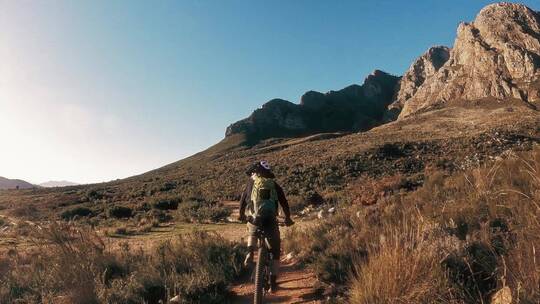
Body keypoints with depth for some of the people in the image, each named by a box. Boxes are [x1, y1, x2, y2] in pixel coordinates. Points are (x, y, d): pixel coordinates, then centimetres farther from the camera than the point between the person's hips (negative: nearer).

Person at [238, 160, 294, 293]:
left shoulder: (252, 182, 9)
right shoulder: (274, 185, 12)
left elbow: (243, 199, 13)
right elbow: (284, 202, 13)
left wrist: (241, 214, 29)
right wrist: (288, 218, 27)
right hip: (271, 220, 0)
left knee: (252, 234, 36)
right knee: (275, 251, 17)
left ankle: (250, 254, 12)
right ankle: (273, 282, 15)